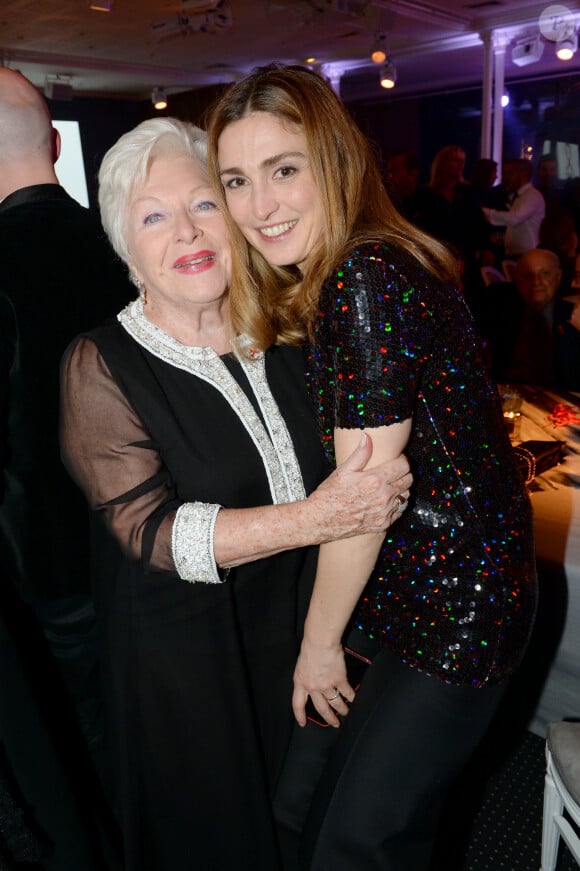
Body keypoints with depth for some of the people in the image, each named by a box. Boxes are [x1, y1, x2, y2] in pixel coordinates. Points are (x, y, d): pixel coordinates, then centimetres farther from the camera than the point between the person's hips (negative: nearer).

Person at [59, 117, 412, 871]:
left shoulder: (278, 331, -1)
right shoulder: (102, 367, -15)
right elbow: (150, 530, -22)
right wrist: (314, 518, -30)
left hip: (303, 616, 5)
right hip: (188, 658, -4)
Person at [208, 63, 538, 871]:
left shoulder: (368, 275, -23)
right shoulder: (317, 286, 6)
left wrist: (320, 642, -8)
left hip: (454, 608, -8)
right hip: (397, 590, 8)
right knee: (297, 806, 19)